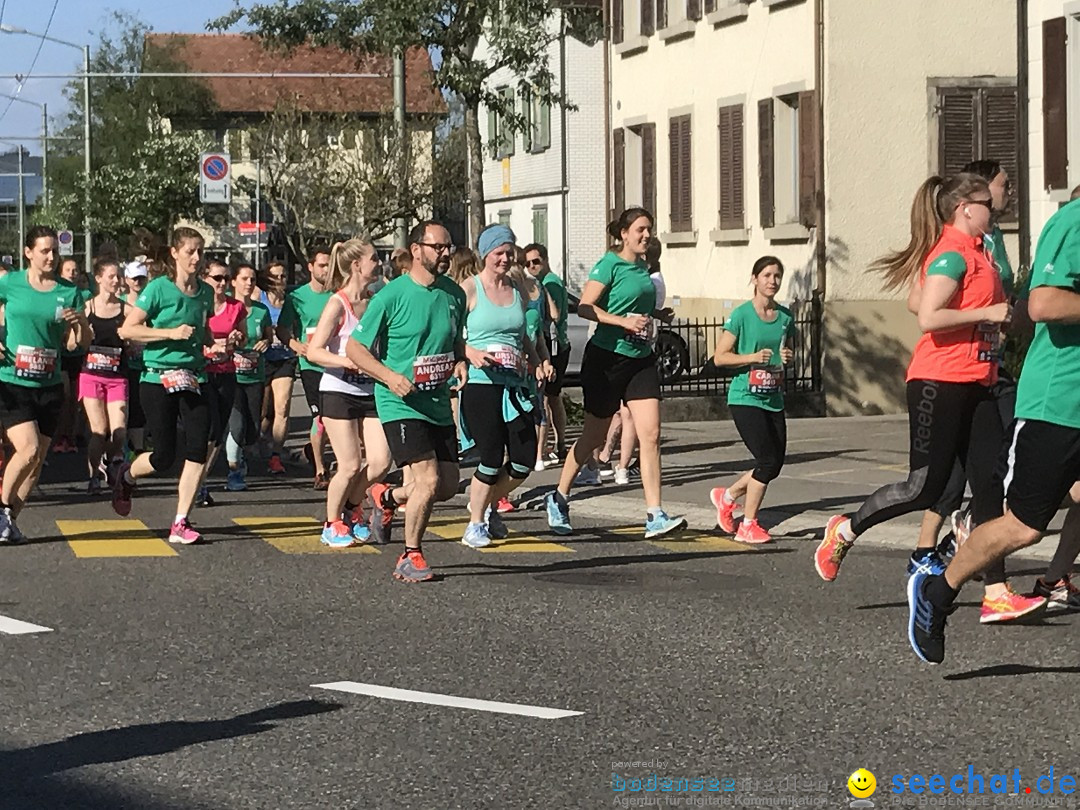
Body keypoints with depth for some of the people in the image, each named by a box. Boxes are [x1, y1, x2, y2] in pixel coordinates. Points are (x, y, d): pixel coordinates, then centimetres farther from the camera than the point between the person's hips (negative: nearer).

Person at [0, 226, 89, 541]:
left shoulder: (68, 291, 3)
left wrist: (79, 323, -16)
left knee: (37, 459, 4)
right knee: (28, 449, -18)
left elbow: (83, 343, 4)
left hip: (49, 386, 3)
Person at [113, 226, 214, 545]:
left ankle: (180, 524, -1)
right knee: (164, 457, -4)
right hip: (158, 378, -5)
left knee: (198, 449, -9)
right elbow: (127, 329, -11)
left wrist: (215, 342, 4)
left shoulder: (205, 292, 8)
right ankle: (126, 476, 31)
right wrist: (171, 333, -18)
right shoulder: (159, 288, -9)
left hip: (194, 378, 5)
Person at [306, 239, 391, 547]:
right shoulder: (338, 304, -12)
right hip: (338, 392, -6)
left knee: (380, 463, -3)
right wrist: (348, 362, -28)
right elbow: (314, 351, -17)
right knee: (350, 466, -6)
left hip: (369, 392, 6)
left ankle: (352, 510, 22)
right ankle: (332, 525, 14)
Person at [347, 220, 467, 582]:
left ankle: (388, 497, 37)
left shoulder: (454, 294, 7)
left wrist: (461, 362, 1)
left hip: (438, 404, 7)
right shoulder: (392, 295, -11)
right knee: (428, 480, -15)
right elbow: (355, 348, -7)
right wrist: (390, 376, -21)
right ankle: (410, 558, 5)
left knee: (449, 485, 8)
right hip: (401, 404, -7)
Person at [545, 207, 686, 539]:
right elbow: (585, 307, -20)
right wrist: (624, 321, -27)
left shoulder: (642, 268, 12)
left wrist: (656, 314, 11)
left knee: (651, 434, -6)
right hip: (607, 358, -6)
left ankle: (655, 516, -9)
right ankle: (559, 499, 26)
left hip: (641, 359, 6)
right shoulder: (610, 265, -10)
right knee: (594, 436, 6)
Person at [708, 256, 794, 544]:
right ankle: (748, 525, 1)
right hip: (745, 398, -6)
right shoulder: (741, 315, -8)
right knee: (768, 460, -14)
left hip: (773, 399, 6)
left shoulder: (785, 317, 8)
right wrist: (753, 357, -20)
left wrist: (788, 357, -1)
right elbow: (720, 357, -8)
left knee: (775, 464, 5)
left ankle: (727, 496, 30)